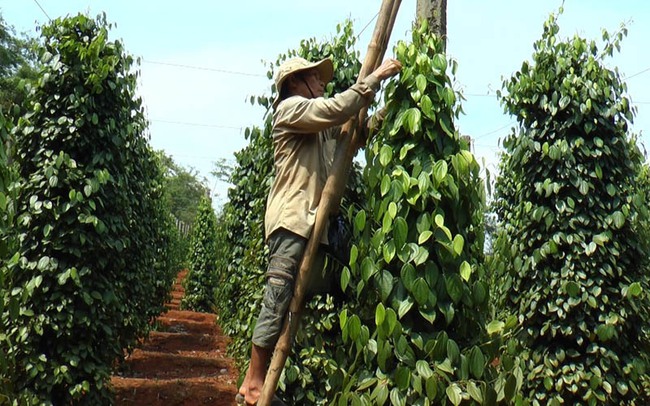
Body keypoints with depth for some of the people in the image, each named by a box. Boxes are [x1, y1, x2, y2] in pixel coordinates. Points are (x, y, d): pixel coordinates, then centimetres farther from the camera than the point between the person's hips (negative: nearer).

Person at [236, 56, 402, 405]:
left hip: (311, 221, 9)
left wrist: (382, 91, 14)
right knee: (278, 301, -9)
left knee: (294, 303, 8)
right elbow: (338, 109, -15)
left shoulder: (321, 125, 26)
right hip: (291, 218, -9)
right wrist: (374, 77, -7)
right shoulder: (290, 108, -2)